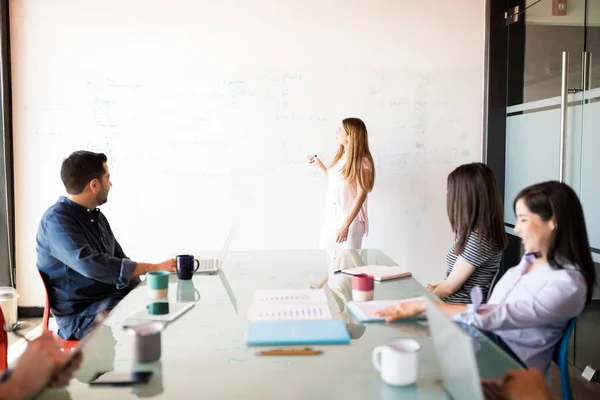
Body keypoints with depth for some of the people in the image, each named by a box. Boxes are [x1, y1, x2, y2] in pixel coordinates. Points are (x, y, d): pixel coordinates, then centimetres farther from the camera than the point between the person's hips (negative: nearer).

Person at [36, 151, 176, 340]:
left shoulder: (96, 216, 13)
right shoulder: (57, 220, -14)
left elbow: (119, 260, 16)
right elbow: (90, 264, -29)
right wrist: (152, 268, -27)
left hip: (113, 300, 8)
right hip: (82, 316, -8)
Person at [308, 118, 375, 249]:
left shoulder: (362, 161, -15)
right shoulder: (340, 156, 8)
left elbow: (361, 195, -18)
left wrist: (346, 224, -22)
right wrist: (320, 165, 16)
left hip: (351, 219, -7)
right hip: (332, 216, 7)